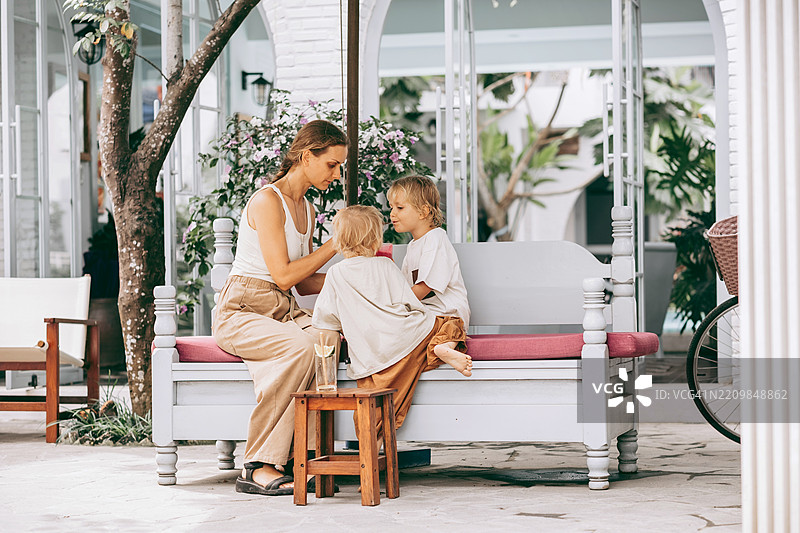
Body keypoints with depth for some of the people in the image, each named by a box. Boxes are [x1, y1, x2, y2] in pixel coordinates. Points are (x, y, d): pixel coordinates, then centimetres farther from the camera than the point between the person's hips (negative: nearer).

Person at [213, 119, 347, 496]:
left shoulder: (306, 209, 17)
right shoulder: (267, 201, -11)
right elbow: (284, 276, -17)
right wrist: (335, 245, -10)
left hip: (283, 312, 7)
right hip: (241, 313, -7)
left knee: (327, 338, -28)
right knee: (301, 345, -37)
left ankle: (298, 455, -29)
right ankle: (259, 467, -30)